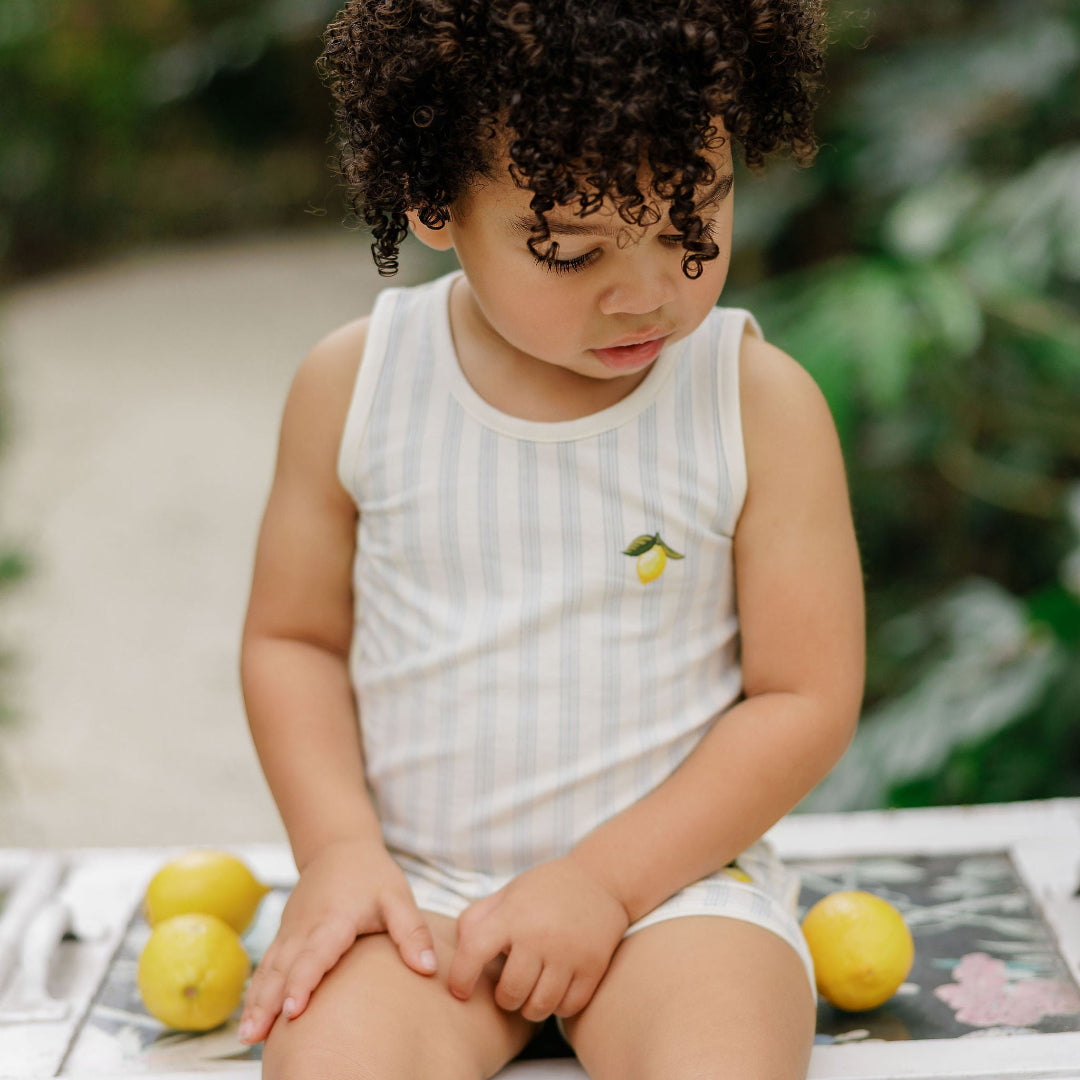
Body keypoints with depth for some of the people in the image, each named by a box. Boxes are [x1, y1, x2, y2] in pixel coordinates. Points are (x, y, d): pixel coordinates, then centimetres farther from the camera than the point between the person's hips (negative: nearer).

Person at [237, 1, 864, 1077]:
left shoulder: (763, 405, -8)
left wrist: (603, 876, -12)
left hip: (675, 870, -1)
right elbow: (294, 636, 6)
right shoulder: (350, 386, -3)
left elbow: (806, 697, -6)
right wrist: (337, 847, -8)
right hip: (417, 881, 1)